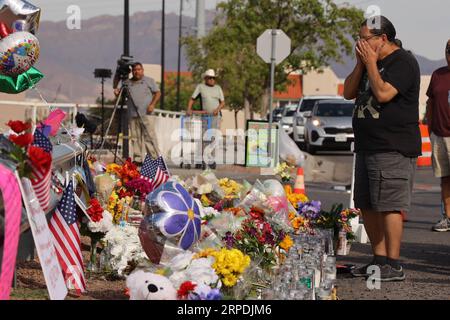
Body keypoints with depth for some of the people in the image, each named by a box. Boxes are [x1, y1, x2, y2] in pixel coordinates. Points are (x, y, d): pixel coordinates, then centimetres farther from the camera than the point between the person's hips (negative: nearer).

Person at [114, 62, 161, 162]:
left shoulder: (149, 81, 11)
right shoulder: (127, 83, 16)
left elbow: (158, 93, 8)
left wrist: (152, 105, -6)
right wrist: (117, 94, -4)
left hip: (146, 114, -3)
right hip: (133, 116, 3)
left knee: (149, 136, -8)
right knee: (135, 138, 0)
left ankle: (155, 157, -7)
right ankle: (137, 159, 3)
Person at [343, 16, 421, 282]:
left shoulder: (403, 62, -10)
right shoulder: (370, 62, 18)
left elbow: (383, 93, -23)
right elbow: (348, 93, 15)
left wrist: (371, 63, -12)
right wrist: (361, 63, 4)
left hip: (394, 149, -10)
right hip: (367, 147, 10)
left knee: (389, 206, -12)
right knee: (367, 207, 11)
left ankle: (394, 266, -10)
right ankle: (380, 260, 18)